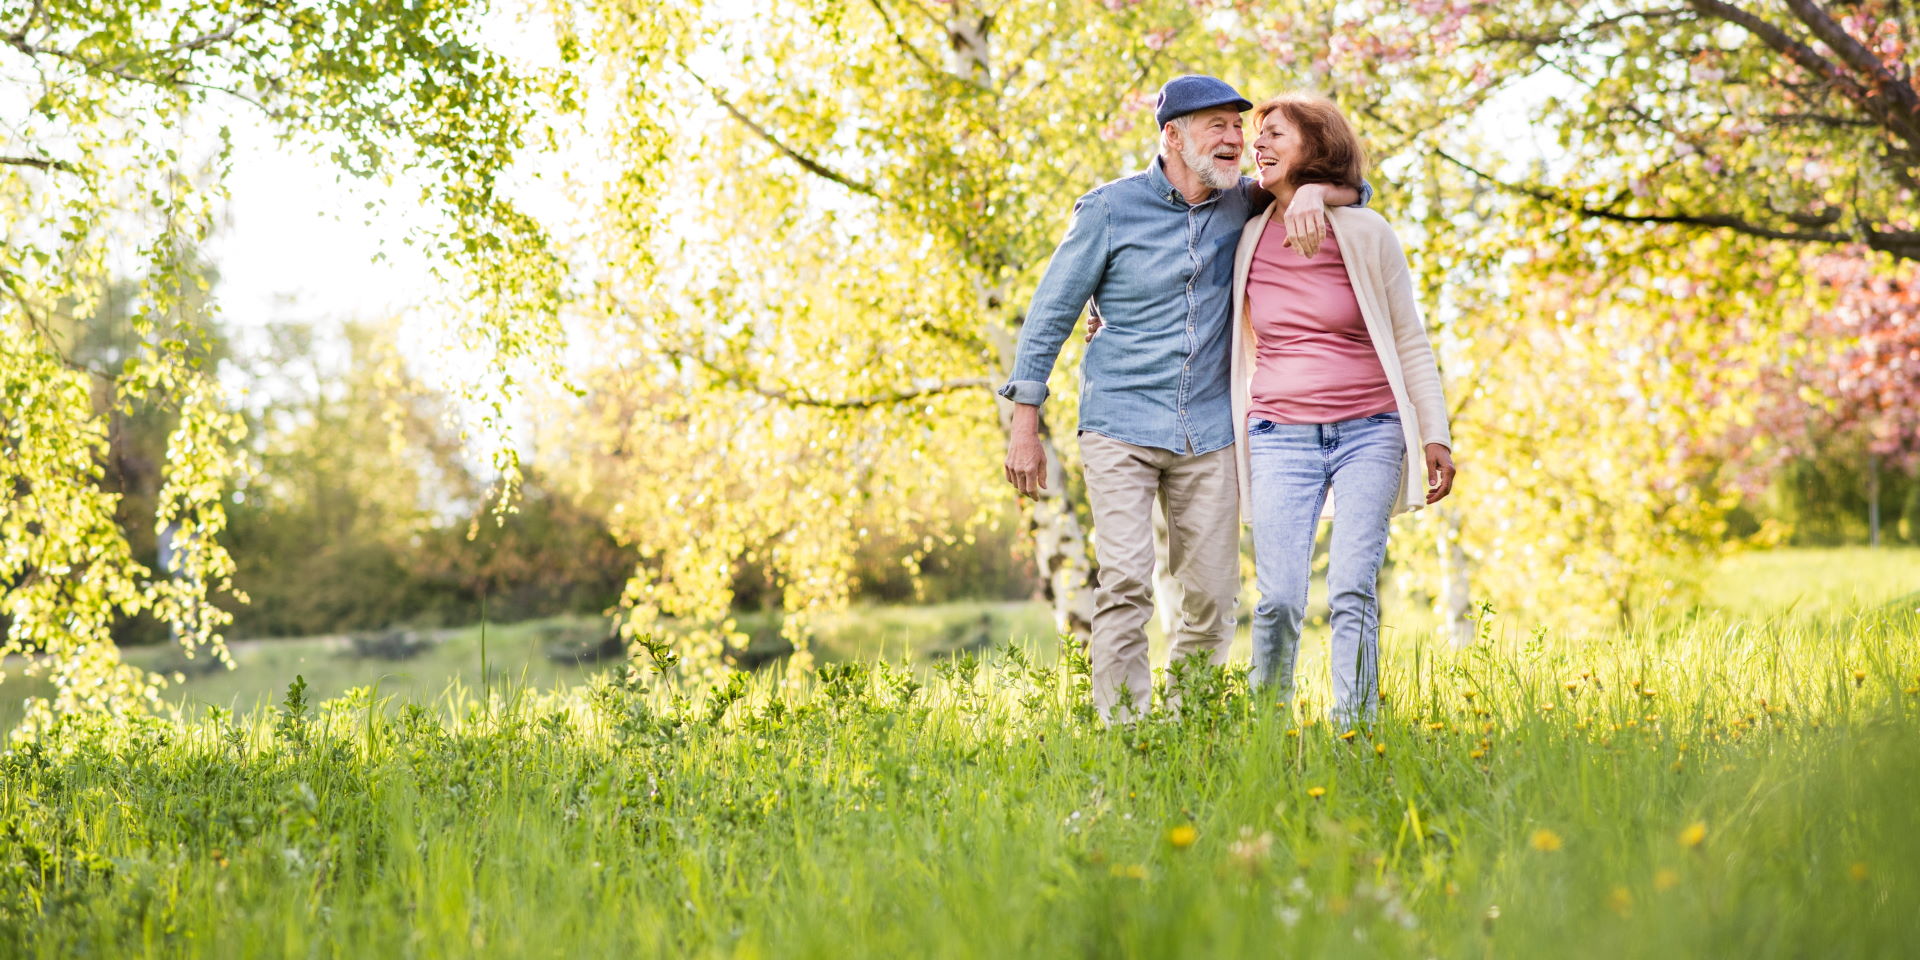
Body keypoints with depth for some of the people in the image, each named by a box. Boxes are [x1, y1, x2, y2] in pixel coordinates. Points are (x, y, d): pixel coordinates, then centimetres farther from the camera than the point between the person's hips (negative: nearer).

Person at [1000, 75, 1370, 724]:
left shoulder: (1240, 205, 7)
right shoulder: (1111, 209, -4)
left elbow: (1354, 190, 13)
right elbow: (1050, 313, 1)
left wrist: (1310, 192, -12)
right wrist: (1025, 426, -2)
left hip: (1208, 433, 4)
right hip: (1120, 425, -4)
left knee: (1212, 598, 3)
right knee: (1125, 584, -16)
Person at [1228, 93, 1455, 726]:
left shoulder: (1365, 235, 0)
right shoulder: (1249, 239, 6)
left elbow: (1411, 342, 5)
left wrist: (1436, 436, 0)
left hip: (1368, 433, -1)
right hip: (1280, 436, 1)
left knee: (1353, 591, -10)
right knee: (1279, 600, -6)